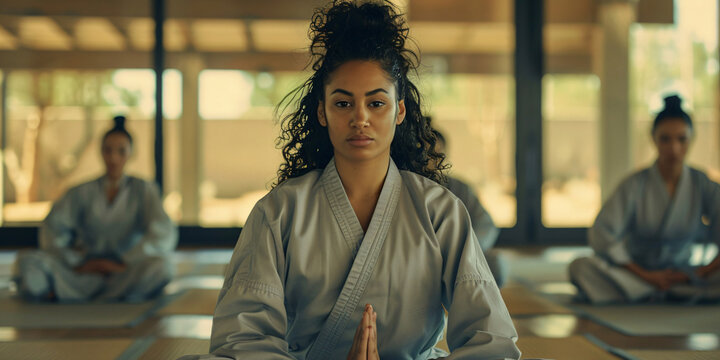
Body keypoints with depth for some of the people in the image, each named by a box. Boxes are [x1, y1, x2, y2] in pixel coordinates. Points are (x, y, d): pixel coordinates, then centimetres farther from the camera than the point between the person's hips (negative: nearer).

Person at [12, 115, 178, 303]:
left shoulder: (143, 190, 5)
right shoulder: (82, 193, 9)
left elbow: (164, 234, -8)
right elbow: (51, 232, 3)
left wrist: (125, 263, -16)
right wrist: (76, 264, -11)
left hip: (125, 275, 1)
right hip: (83, 277, -1)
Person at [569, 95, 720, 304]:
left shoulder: (703, 185, -2)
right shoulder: (636, 185, -9)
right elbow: (601, 235, -16)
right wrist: (646, 275, -19)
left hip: (683, 276, 2)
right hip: (636, 272, -1)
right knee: (580, 267, -29)